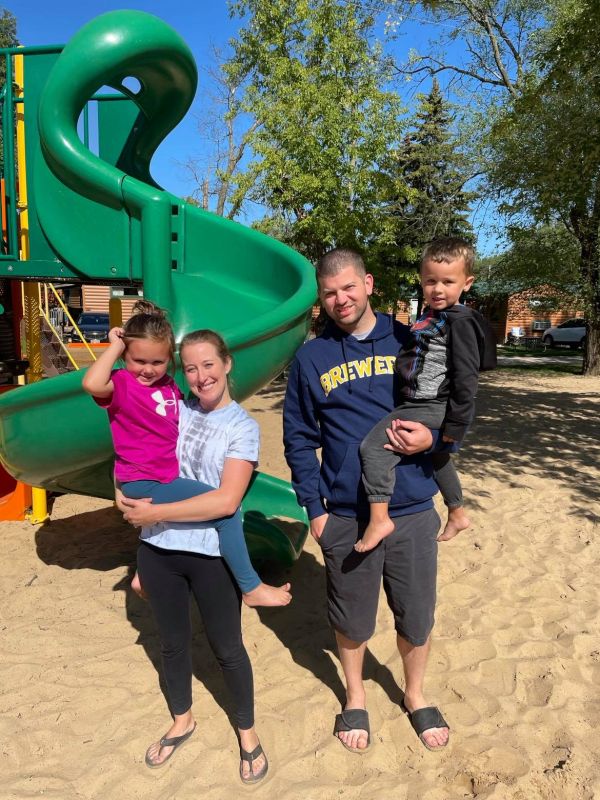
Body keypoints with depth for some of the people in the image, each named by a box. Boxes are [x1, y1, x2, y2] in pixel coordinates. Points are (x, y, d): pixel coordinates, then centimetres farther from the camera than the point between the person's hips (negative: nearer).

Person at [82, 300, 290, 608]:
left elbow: (181, 418, 29)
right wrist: (115, 346, -24)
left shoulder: (168, 385, 10)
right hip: (144, 483, -10)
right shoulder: (121, 383, -14)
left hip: (166, 476, 10)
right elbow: (91, 383, -38)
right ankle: (251, 587, -2)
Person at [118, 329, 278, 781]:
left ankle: (247, 732, 38)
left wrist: (156, 513, -19)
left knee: (227, 648, 13)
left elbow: (226, 500, -19)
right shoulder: (173, 410, 2)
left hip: (211, 555, -4)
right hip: (158, 550, 4)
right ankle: (182, 721, 47)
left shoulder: (242, 426, -10)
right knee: (173, 642, 22)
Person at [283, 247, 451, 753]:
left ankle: (415, 696, 43)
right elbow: (299, 439, 3)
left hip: (412, 512, 1)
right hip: (345, 517, 0)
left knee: (417, 620, 14)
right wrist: (314, 507, -2)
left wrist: (432, 436, -14)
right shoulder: (311, 358, 0)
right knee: (352, 621, 16)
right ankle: (355, 698, 44)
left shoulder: (410, 342, 0)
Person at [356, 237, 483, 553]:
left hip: (432, 408, -11)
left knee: (374, 446, -20)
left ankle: (379, 518, -18)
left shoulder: (459, 320, -16)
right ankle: (457, 514, 47)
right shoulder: (430, 315, 12)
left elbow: (465, 377, -20)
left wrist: (455, 426, -20)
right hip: (417, 405, 11)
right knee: (437, 457, 27)